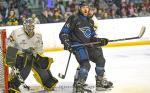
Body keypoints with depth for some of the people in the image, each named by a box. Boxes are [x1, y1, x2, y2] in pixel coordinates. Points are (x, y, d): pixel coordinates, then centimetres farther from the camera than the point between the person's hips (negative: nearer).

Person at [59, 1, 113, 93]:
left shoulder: (90, 21, 15)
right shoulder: (74, 19, -8)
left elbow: (92, 36, 22)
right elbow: (63, 33, -9)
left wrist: (100, 40, 5)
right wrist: (66, 43, -21)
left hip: (88, 44, 8)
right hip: (78, 45, -8)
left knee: (100, 60, 13)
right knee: (85, 64, -24)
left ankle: (100, 82, 27)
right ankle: (78, 85, -17)